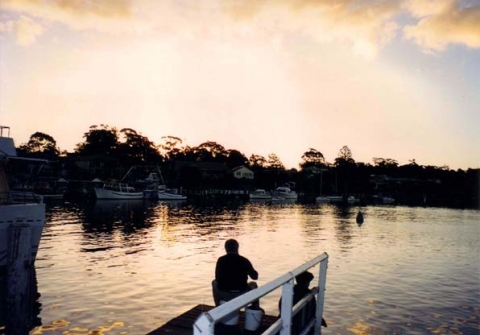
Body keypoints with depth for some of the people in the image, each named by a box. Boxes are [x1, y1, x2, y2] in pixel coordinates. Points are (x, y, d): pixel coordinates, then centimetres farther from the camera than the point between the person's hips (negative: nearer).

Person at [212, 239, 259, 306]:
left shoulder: (221, 260, -6)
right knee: (253, 284, 31)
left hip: (224, 295, 0)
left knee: (214, 282, 32)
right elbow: (255, 277, 6)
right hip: (241, 295, 0)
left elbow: (217, 278, 3)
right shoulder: (244, 261, -5)